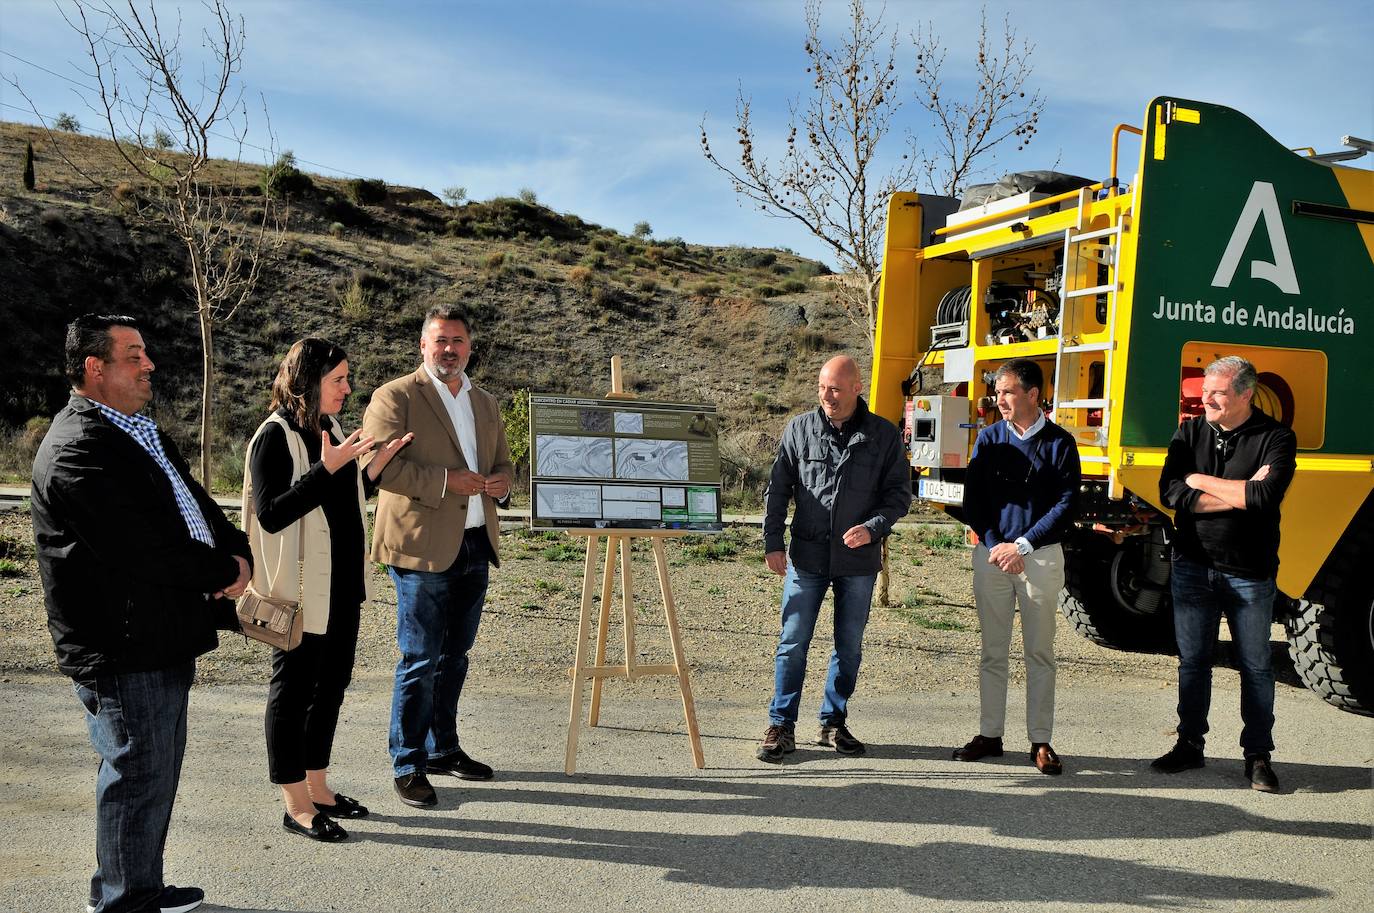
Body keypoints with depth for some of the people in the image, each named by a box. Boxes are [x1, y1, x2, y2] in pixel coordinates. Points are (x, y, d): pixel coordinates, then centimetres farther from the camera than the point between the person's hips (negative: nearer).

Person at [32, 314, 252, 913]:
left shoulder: (141, 432, 15)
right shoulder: (77, 449, -18)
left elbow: (195, 504, 16)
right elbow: (138, 549, -26)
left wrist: (237, 555, -4)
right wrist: (224, 572, -14)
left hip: (165, 641, 10)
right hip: (122, 650, -10)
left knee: (157, 774, 20)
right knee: (138, 778, 2)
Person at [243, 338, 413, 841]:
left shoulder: (331, 430, 11)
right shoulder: (274, 437, -14)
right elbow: (271, 514, -21)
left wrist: (376, 467, 4)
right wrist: (327, 468, -27)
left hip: (343, 586, 9)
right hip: (301, 589, -9)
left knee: (332, 683, 16)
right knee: (293, 688, 3)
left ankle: (317, 786, 30)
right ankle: (295, 803, 15)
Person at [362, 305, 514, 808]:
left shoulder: (486, 403, 16)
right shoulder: (395, 397, -5)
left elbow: (503, 463, 23)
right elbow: (379, 464, -16)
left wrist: (500, 481, -1)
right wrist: (445, 480, -20)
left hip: (475, 544, 7)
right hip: (423, 547, -7)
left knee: (455, 655, 17)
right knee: (420, 661, -2)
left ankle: (444, 748, 31)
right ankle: (408, 766, 11)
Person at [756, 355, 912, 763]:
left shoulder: (885, 435, 0)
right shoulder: (799, 429, 1)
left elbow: (899, 494, 3)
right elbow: (777, 489, 5)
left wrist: (872, 528, -14)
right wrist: (772, 543, -1)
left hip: (859, 560, 1)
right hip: (806, 556, 0)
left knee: (850, 646, 11)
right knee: (792, 644, 1)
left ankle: (834, 722, 26)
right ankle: (781, 726, 11)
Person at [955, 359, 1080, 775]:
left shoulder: (1059, 442, 0)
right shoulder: (988, 438, 6)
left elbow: (1066, 505, -6)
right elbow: (972, 500, 2)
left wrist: (1023, 545, -13)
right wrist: (996, 546, -10)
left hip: (1041, 555, -2)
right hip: (991, 553, 2)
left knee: (1040, 653, 4)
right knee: (993, 652, 8)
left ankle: (1040, 741, 12)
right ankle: (989, 734, 16)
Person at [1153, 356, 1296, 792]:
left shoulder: (1276, 438, -6)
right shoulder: (1190, 432, 3)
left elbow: (1266, 497, -23)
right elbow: (1170, 492, -10)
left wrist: (1201, 481, -13)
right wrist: (1241, 492, -16)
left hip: (1249, 574, -3)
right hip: (1193, 568, 3)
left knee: (1256, 666, 8)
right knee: (1193, 660, 11)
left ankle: (1258, 755, 19)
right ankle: (1190, 744, 23)